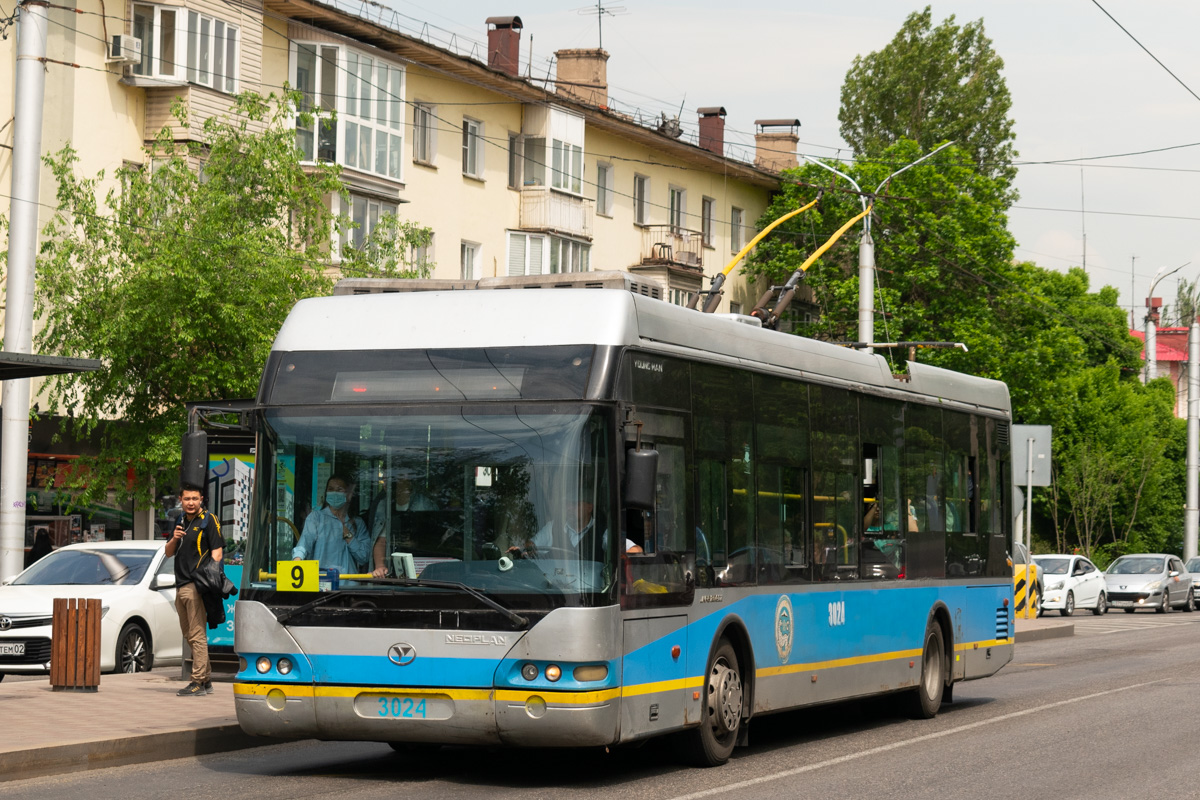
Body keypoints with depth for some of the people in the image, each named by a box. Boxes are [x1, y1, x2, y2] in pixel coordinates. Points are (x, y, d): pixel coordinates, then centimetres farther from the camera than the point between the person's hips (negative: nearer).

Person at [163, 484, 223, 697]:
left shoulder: (208, 521, -4)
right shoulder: (180, 522, 19)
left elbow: (217, 551, -10)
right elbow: (168, 553, 20)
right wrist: (174, 539, -1)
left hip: (197, 585, -9)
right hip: (181, 586, 9)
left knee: (197, 635, -10)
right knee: (189, 636, 13)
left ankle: (198, 681, -9)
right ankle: (206, 680, 20)